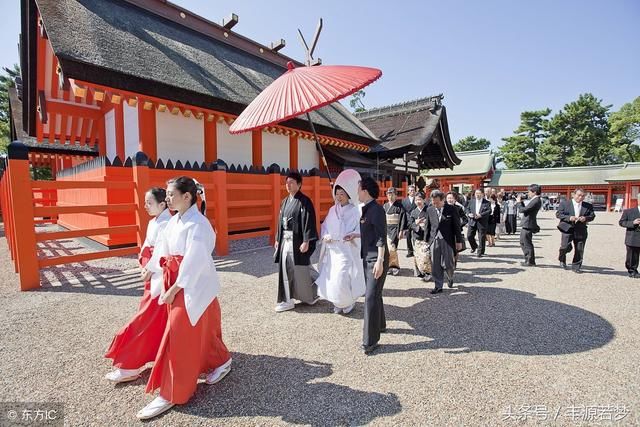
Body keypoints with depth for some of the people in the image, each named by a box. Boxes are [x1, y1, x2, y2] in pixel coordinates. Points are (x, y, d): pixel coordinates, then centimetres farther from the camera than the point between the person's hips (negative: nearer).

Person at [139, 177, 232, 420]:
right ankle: (220, 362, 43)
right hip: (175, 283, 9)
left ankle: (170, 394, 16)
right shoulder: (174, 221, 8)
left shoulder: (197, 224, -19)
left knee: (179, 336, -1)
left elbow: (194, 261, -23)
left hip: (194, 286, -9)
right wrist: (151, 271, 21)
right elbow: (163, 248, 16)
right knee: (198, 330, 20)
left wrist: (174, 289, -20)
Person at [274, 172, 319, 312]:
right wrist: (277, 239, 14)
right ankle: (287, 300, 23)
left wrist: (306, 241, -20)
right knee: (285, 270, 9)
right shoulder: (284, 201, 13)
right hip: (285, 240, 7)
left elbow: (309, 222, -15)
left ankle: (312, 295, 25)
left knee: (300, 271, 1)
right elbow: (280, 221, 16)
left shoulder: (305, 201, -10)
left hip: (297, 241, -7)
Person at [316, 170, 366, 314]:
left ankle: (349, 302, 22)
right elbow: (324, 226, 13)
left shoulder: (355, 211, -9)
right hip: (331, 251, 5)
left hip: (347, 251, -5)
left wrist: (351, 237, -28)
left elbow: (360, 231, -11)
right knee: (330, 280, 7)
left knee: (341, 280, -6)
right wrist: (325, 236, -5)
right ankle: (338, 303, 30)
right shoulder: (333, 210, 8)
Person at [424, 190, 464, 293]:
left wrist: (459, 241, -1)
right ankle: (438, 286, 15)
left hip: (448, 241, -2)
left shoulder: (452, 209, -4)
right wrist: (427, 240, 7)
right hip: (434, 241, 3)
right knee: (435, 266, 3)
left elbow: (457, 226, -1)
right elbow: (427, 226, 10)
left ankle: (450, 278, 34)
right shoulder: (429, 210, 5)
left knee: (447, 264, 2)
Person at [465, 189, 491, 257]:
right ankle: (474, 247, 29)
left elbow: (489, 211, -10)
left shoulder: (486, 202, -1)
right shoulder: (472, 201, 11)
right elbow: (467, 209, 11)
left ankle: (480, 252, 15)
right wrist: (469, 214, -9)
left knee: (481, 238, 2)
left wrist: (481, 215, -22)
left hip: (482, 222, -3)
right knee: (469, 236, 2)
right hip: (472, 221, 3)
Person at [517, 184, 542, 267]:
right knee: (523, 242, 19)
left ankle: (530, 262, 8)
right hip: (526, 225, 10)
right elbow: (525, 209, 16)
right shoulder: (534, 200, 13)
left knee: (527, 244, -1)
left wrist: (518, 202, -7)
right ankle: (528, 260, 27)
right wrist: (521, 202, 7)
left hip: (528, 225, -10)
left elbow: (523, 210, -22)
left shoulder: (536, 201, -18)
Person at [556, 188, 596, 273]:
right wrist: (569, 218, -18)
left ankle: (576, 267, 16)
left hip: (581, 231, 3)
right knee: (566, 247, -13)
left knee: (579, 250, 3)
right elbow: (558, 214, -3)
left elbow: (592, 216, 9)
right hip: (567, 229, -3)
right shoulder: (565, 204, 2)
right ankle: (562, 259, 18)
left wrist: (586, 218, -13)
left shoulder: (588, 206, 11)